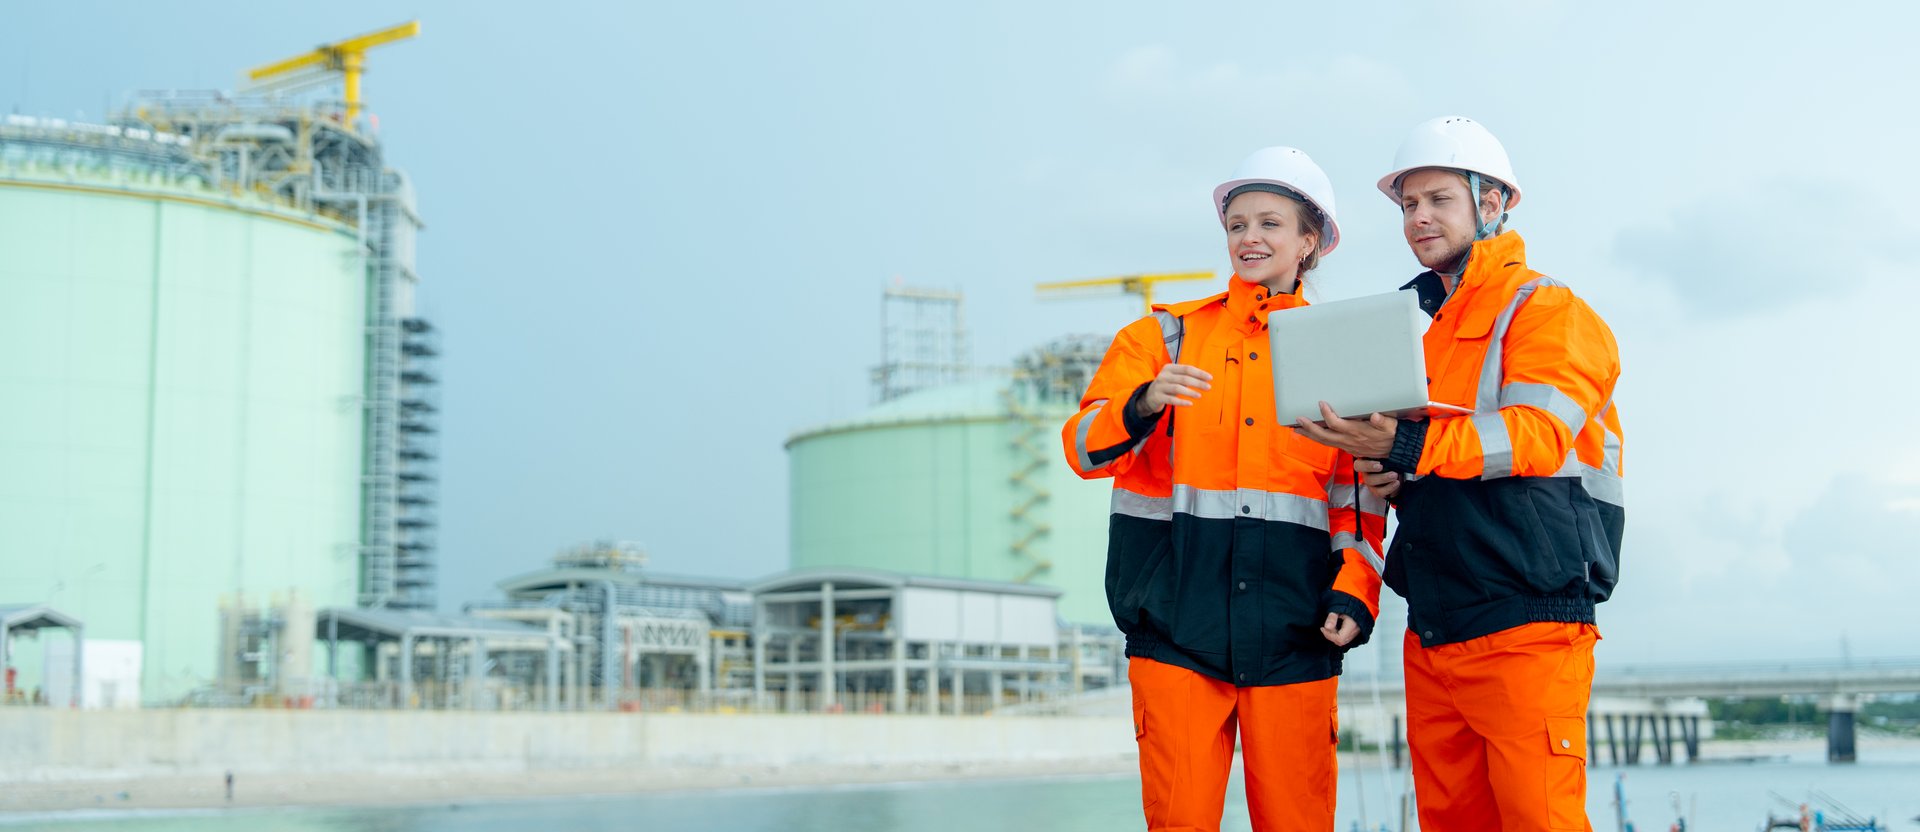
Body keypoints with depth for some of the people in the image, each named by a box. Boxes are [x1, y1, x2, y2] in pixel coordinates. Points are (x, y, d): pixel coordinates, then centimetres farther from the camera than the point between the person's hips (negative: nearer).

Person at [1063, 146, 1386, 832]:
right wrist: (1142, 406, -21)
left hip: (1292, 636, 1)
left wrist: (1355, 591, -3)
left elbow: (1358, 494, 12)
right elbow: (1084, 447, 0)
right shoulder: (1165, 335, 10)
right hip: (1176, 625, -1)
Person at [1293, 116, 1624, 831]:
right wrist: (1383, 472, 5)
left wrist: (1409, 447, -29)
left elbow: (1539, 433, -19)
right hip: (1432, 629, 8)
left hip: (1525, 623, -7)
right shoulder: (1414, 320, 22)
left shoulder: (1547, 309, -2)